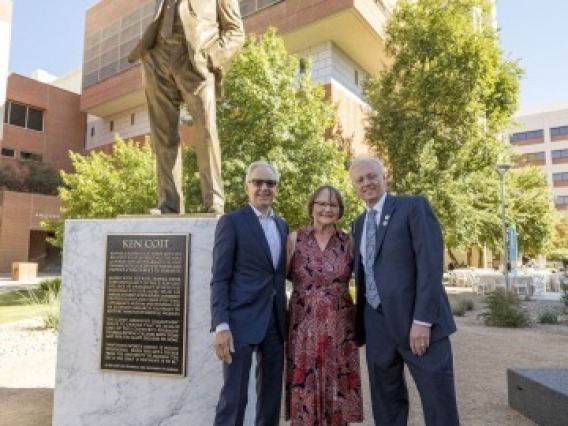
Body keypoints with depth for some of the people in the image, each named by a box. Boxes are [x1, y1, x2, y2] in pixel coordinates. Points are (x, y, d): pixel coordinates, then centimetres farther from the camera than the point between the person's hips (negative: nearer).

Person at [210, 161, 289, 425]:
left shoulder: (282, 225, 13)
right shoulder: (231, 222, -5)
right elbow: (219, 279, -10)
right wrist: (221, 325, -17)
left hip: (275, 321, 6)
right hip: (241, 321, -6)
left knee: (271, 395, 16)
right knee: (234, 397, -1)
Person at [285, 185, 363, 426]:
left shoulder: (349, 242, 1)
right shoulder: (295, 239, -2)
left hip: (339, 328, 1)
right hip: (303, 327, -1)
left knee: (337, 393, 9)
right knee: (304, 393, 6)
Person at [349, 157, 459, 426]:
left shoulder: (414, 206, -3)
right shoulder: (359, 224, 16)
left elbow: (430, 262, -13)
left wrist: (422, 320, -19)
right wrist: (360, 324, 12)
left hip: (418, 323, -5)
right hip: (376, 326, 6)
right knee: (385, 404, 14)